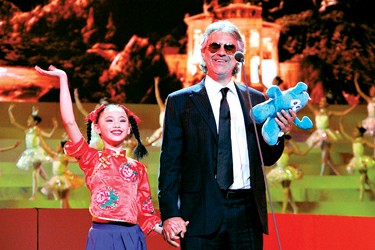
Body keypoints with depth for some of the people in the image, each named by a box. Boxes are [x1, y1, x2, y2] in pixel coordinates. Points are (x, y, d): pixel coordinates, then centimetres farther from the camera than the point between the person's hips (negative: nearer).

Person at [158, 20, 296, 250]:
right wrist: (170, 214, -9)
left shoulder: (256, 99, 14)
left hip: (247, 213, 3)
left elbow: (267, 158, 17)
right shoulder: (180, 102, 6)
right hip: (201, 213, -2)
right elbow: (170, 163, 1)